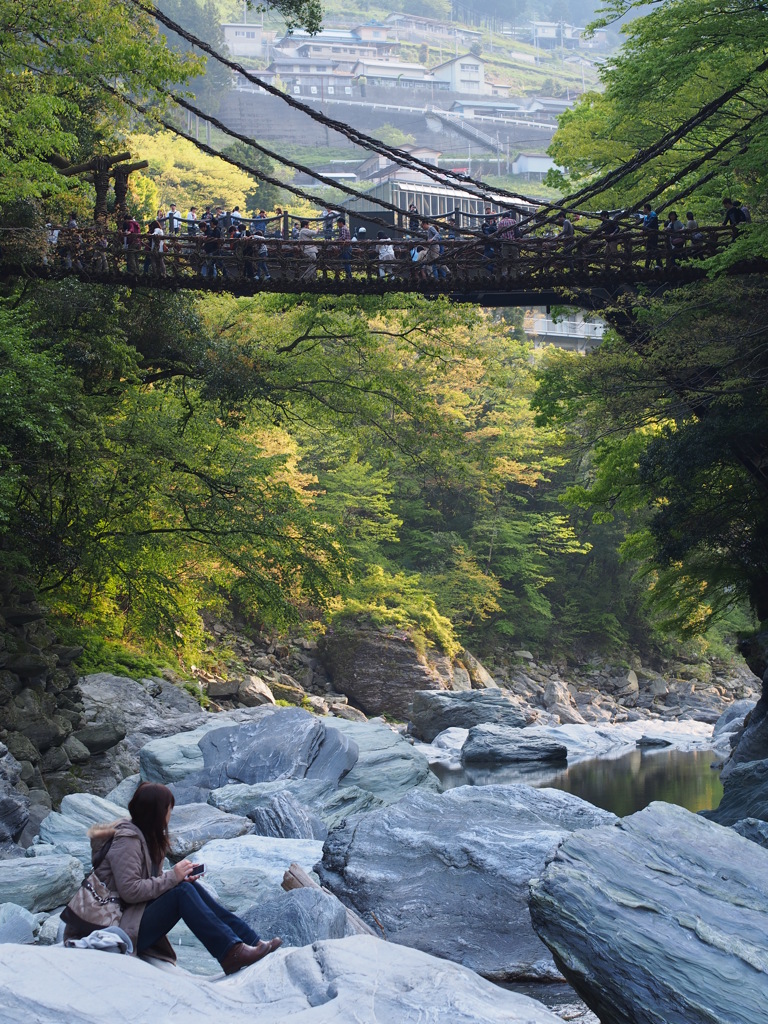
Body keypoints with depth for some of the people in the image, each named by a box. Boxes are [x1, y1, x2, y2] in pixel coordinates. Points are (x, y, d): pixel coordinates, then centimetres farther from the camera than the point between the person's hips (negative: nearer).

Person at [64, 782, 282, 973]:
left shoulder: (146, 836, 13)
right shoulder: (127, 840, -17)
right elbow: (129, 891, -25)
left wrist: (179, 876, -4)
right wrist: (171, 877, -20)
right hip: (122, 929, -9)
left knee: (190, 887, -6)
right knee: (182, 893, -23)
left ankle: (251, 941, -13)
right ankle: (231, 952, -29)